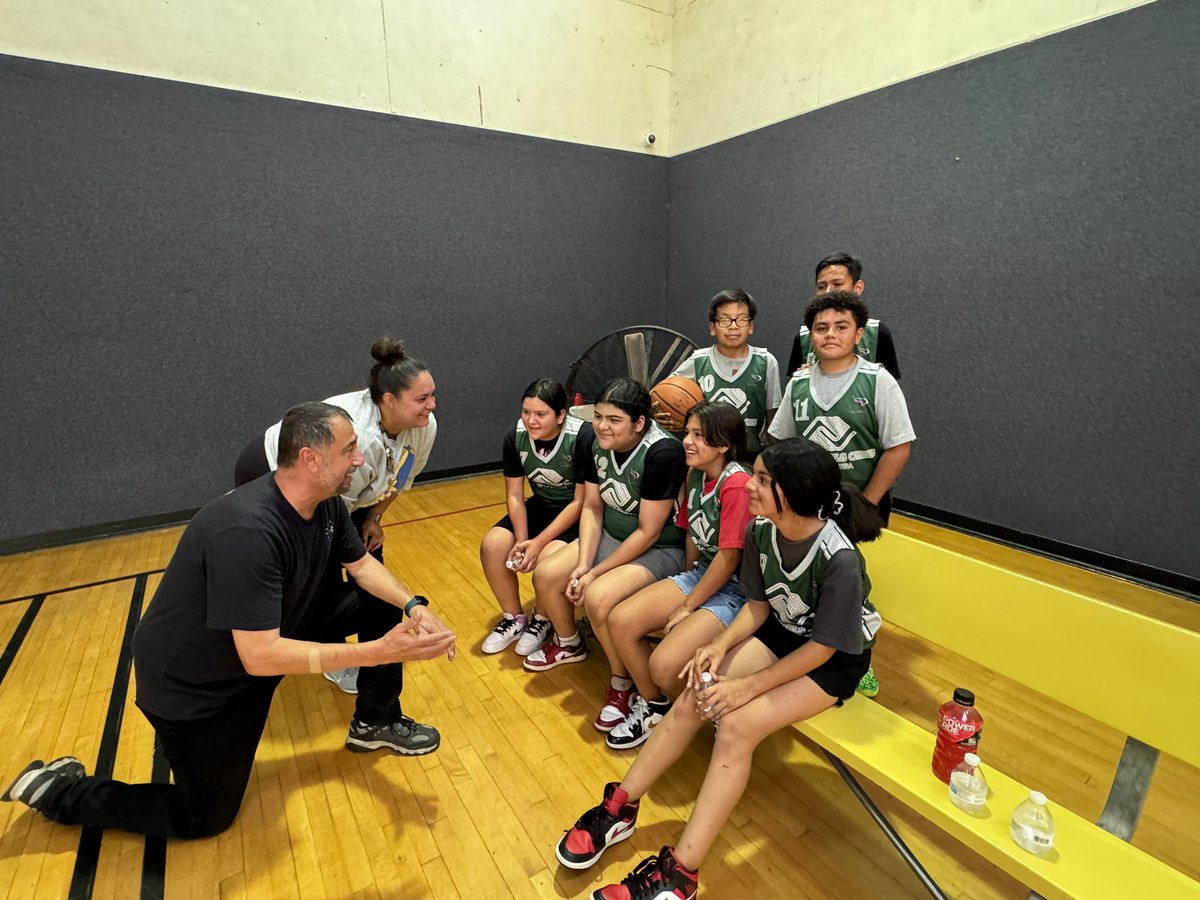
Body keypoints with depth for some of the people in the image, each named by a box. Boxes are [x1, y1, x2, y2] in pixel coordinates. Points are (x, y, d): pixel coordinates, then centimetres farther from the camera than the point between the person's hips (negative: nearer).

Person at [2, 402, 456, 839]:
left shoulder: (325, 503, -13)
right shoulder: (247, 532, -39)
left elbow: (362, 563, 0)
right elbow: (261, 656, -38)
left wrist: (414, 607, -17)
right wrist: (377, 651, -40)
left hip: (268, 632, 7)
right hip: (190, 684, -7)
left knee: (385, 603, -4)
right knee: (206, 818, 10)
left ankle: (376, 723, 16)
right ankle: (55, 790, 27)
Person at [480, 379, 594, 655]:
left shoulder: (583, 436, -27)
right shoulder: (515, 436, -12)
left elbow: (581, 501, -22)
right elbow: (514, 495, -4)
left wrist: (539, 542, -25)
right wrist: (522, 538, -19)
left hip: (578, 512, -5)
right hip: (541, 505, 6)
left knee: (549, 558, -29)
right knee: (492, 545, -14)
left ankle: (542, 620, 4)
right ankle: (514, 618, 10)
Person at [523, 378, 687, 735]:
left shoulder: (663, 453, -28)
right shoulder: (599, 442, -7)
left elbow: (648, 532, -24)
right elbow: (592, 507, 1)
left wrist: (595, 573, -18)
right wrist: (583, 563, -11)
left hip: (660, 549, -7)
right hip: (611, 535, 8)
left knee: (597, 596, -29)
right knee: (545, 575, -4)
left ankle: (622, 682, 0)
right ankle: (569, 644, 27)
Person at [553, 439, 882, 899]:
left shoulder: (840, 559, -32)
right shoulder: (760, 530, -14)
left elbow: (822, 647, -22)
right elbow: (759, 604, -2)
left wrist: (748, 686, -23)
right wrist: (720, 644, -17)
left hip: (835, 659, -5)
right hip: (780, 632, 6)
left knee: (736, 725, -25)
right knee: (694, 699, -12)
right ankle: (620, 807, 2)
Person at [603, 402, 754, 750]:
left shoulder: (736, 483, -22)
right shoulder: (695, 474, 4)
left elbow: (729, 558, -21)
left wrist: (687, 607, -13)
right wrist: (686, 583, 11)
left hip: (735, 590, -8)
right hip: (700, 574, 8)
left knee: (664, 664, -23)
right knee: (620, 621, -7)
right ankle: (652, 706, 15)